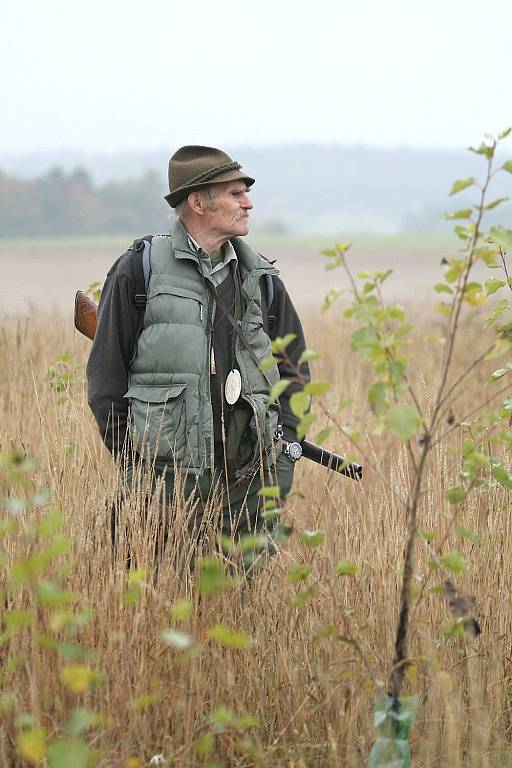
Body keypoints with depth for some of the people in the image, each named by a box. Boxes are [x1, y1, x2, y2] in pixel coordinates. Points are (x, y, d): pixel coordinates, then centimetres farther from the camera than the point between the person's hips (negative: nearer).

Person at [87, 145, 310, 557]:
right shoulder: (139, 271, -1)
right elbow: (107, 372, 1)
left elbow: (294, 368, 20)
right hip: (168, 477, -4)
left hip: (248, 480, 4)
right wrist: (130, 462, -2)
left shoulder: (261, 278, 12)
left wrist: (284, 454, 10)